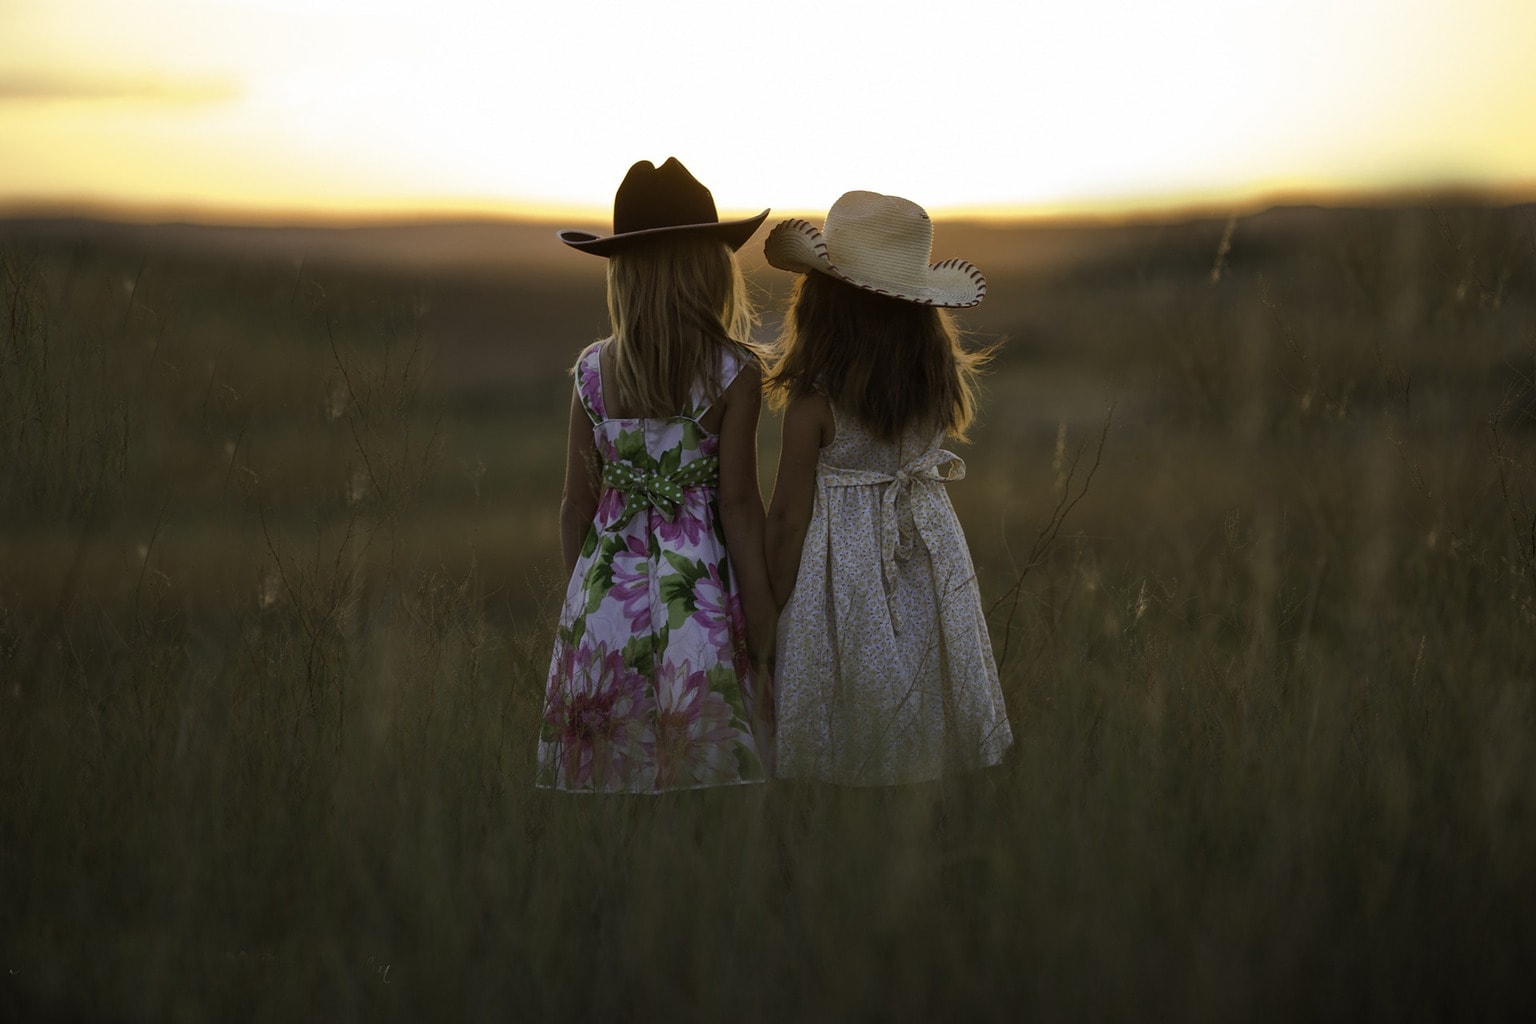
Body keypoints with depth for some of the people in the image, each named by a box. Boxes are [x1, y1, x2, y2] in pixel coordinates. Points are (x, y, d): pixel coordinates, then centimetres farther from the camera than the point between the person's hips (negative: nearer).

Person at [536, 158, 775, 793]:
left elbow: (577, 501, 4)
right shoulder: (734, 371, -9)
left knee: (612, 766, 9)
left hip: (607, 591, 3)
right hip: (700, 589, -3)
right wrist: (760, 606, 0)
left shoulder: (593, 370, 0)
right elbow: (738, 500, -8)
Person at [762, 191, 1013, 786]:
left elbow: (789, 517, -11)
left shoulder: (813, 400, -17)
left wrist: (770, 614, -1)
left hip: (842, 565, -5)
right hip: (929, 553, 5)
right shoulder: (938, 383, -4)